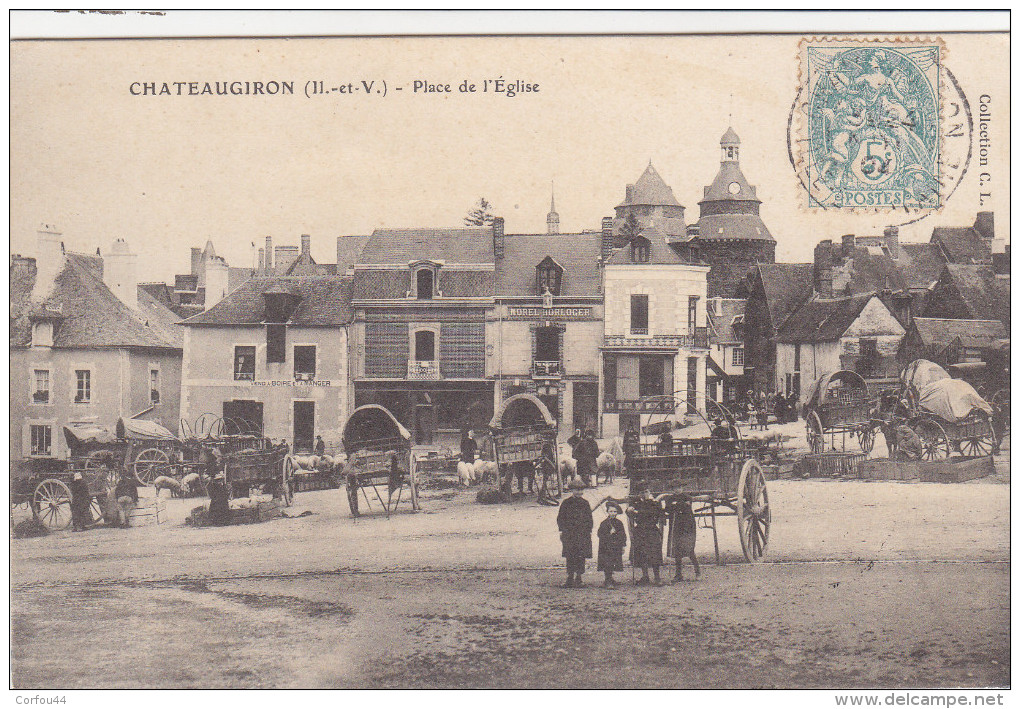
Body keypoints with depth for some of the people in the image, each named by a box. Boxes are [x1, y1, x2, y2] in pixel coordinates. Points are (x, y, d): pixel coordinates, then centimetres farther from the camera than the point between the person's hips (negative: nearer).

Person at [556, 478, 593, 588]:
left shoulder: (585, 503, 11)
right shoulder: (566, 503, 6)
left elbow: (589, 519, 15)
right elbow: (560, 518, 9)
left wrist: (589, 531, 7)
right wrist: (561, 531, 0)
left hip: (583, 534, 1)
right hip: (569, 533, -1)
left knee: (581, 557, -1)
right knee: (569, 557, -1)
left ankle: (578, 578, 7)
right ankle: (570, 578, 3)